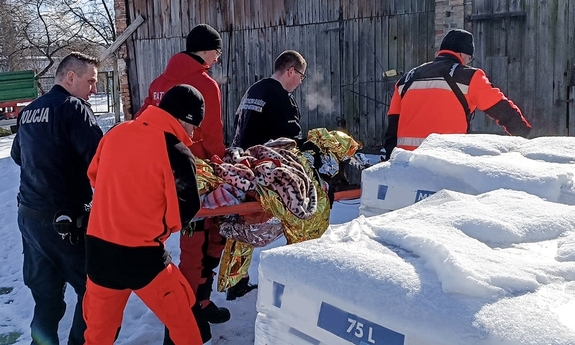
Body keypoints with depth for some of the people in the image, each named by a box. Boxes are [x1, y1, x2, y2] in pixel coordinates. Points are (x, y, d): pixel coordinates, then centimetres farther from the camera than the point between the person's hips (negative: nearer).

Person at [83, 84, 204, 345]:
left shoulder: (116, 133, 2)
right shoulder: (176, 152, -14)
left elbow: (93, 176, 16)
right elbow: (185, 211, -10)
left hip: (97, 249, 6)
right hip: (142, 257, -5)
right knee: (182, 322, 16)